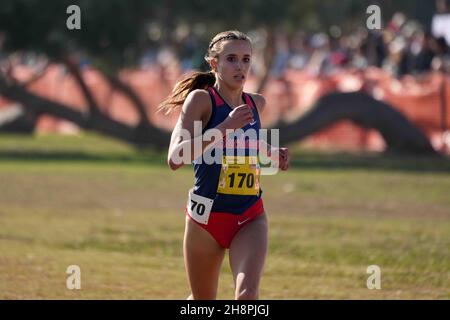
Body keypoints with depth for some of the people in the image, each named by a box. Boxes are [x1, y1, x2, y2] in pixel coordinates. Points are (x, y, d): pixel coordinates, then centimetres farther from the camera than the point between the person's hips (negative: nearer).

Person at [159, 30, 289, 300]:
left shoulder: (257, 103, 7)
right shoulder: (201, 98, -9)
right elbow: (175, 158, -23)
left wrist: (273, 155, 9)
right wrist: (225, 126, -30)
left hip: (250, 217, 3)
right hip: (207, 215, -3)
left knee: (248, 294, -21)